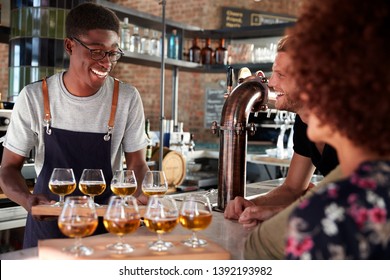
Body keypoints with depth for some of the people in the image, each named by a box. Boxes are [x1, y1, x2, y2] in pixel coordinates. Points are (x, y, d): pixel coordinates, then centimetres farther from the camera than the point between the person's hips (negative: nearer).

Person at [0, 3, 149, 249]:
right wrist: (27, 199, -22)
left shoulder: (128, 99, -8)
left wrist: (146, 198, -22)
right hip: (47, 225, 0)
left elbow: (137, 165, 0)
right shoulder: (34, 98, -7)